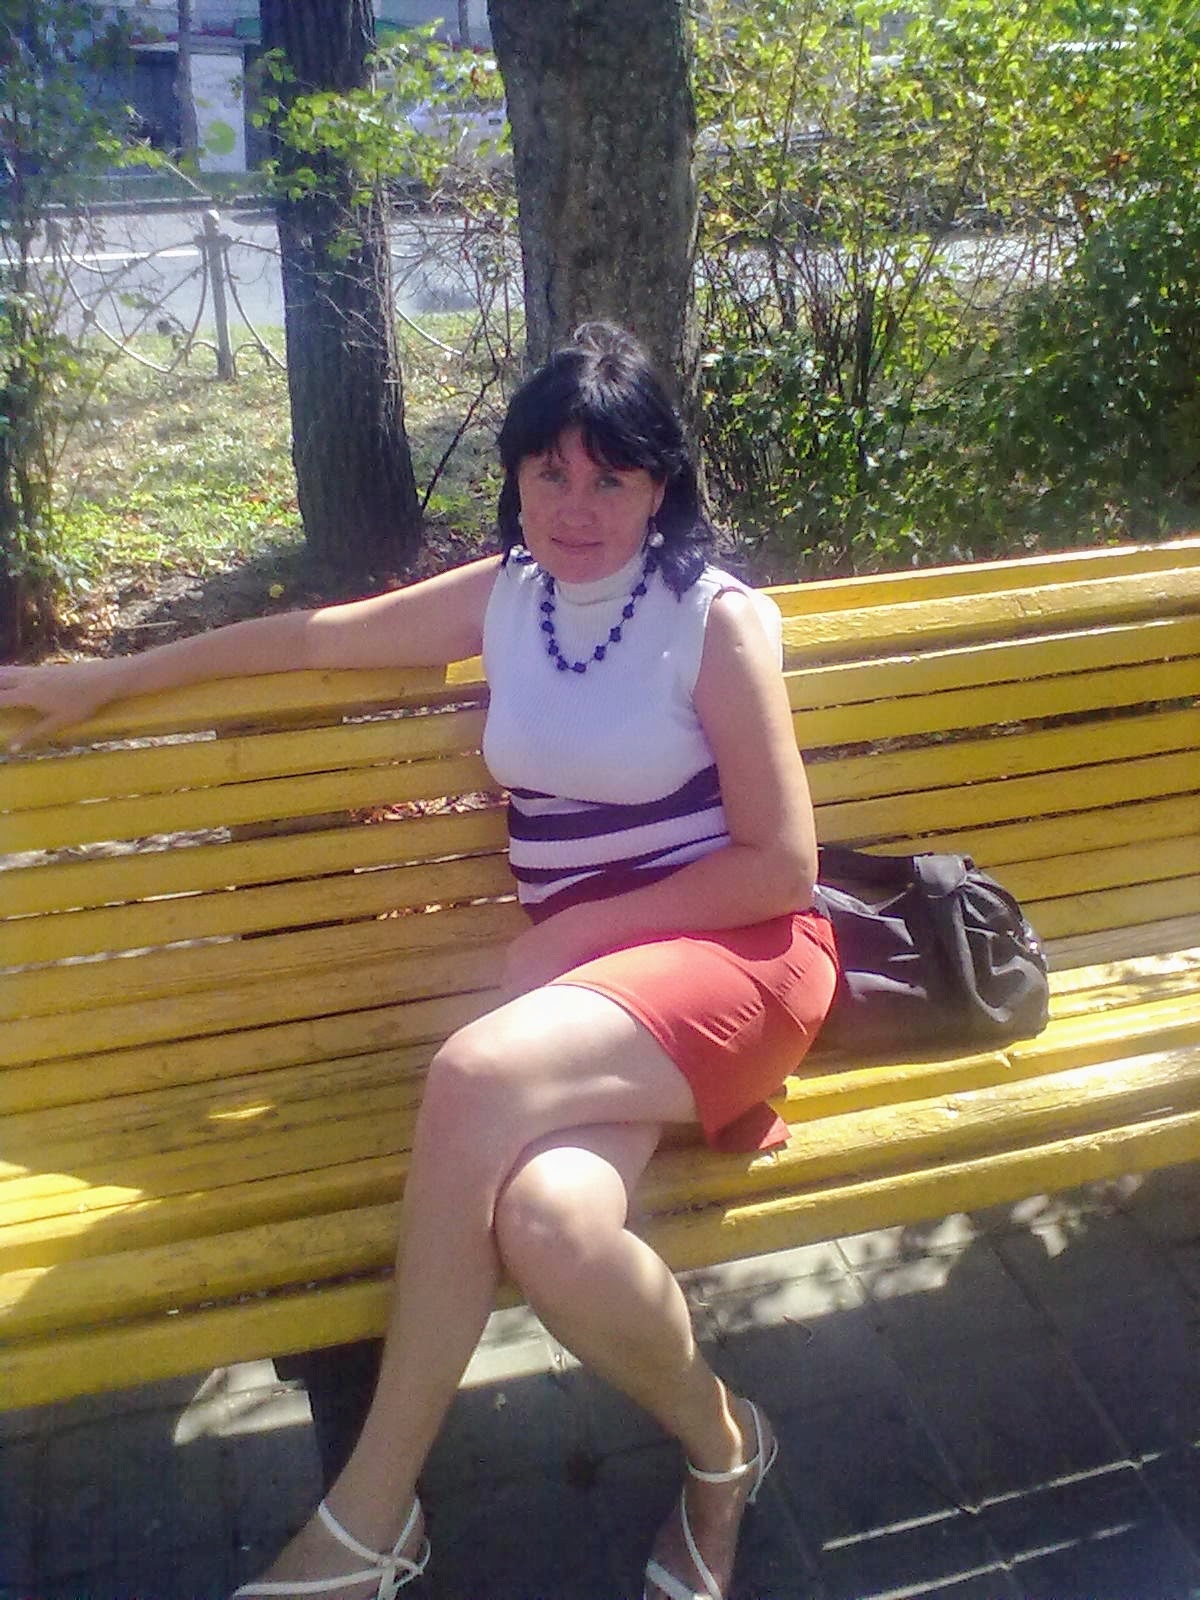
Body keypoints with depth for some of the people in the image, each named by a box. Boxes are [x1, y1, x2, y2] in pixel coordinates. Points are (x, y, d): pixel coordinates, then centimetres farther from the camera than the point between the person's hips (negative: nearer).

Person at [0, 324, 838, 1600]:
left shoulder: (718, 617, -3)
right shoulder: (503, 597, 11)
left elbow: (782, 865, -6)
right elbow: (314, 636, 21)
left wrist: (582, 924, -10)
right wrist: (104, 681, 26)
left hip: (730, 952, -3)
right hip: (584, 982, 4)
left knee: (477, 1073, -33)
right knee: (546, 1226, -32)